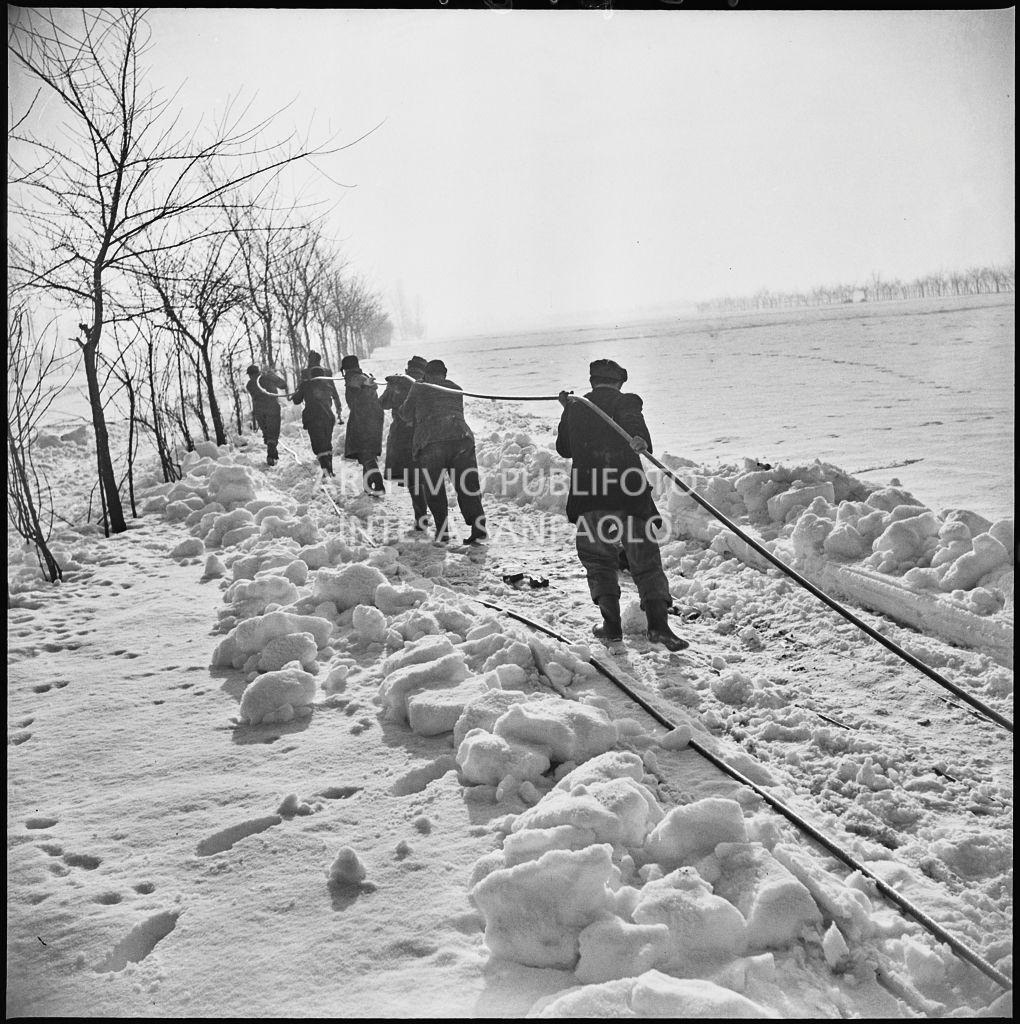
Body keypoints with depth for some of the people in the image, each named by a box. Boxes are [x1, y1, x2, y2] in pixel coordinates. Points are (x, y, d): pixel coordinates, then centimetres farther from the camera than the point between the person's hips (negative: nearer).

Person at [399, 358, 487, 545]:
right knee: (468, 487, 9)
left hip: (430, 442, -2)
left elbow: (406, 415, 23)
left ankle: (442, 532, 9)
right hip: (461, 438, 2)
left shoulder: (419, 389, 16)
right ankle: (478, 529, 5)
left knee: (434, 491, 10)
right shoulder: (456, 389, 23)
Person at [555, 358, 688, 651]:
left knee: (599, 560, 16)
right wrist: (640, 439, -41)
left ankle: (611, 624, 9)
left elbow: (564, 449, 25)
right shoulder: (626, 401, 3)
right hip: (629, 495, -2)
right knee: (646, 562, 4)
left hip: (587, 498, 2)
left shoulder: (575, 408, 13)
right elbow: (632, 421, -21)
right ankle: (658, 622, -9)